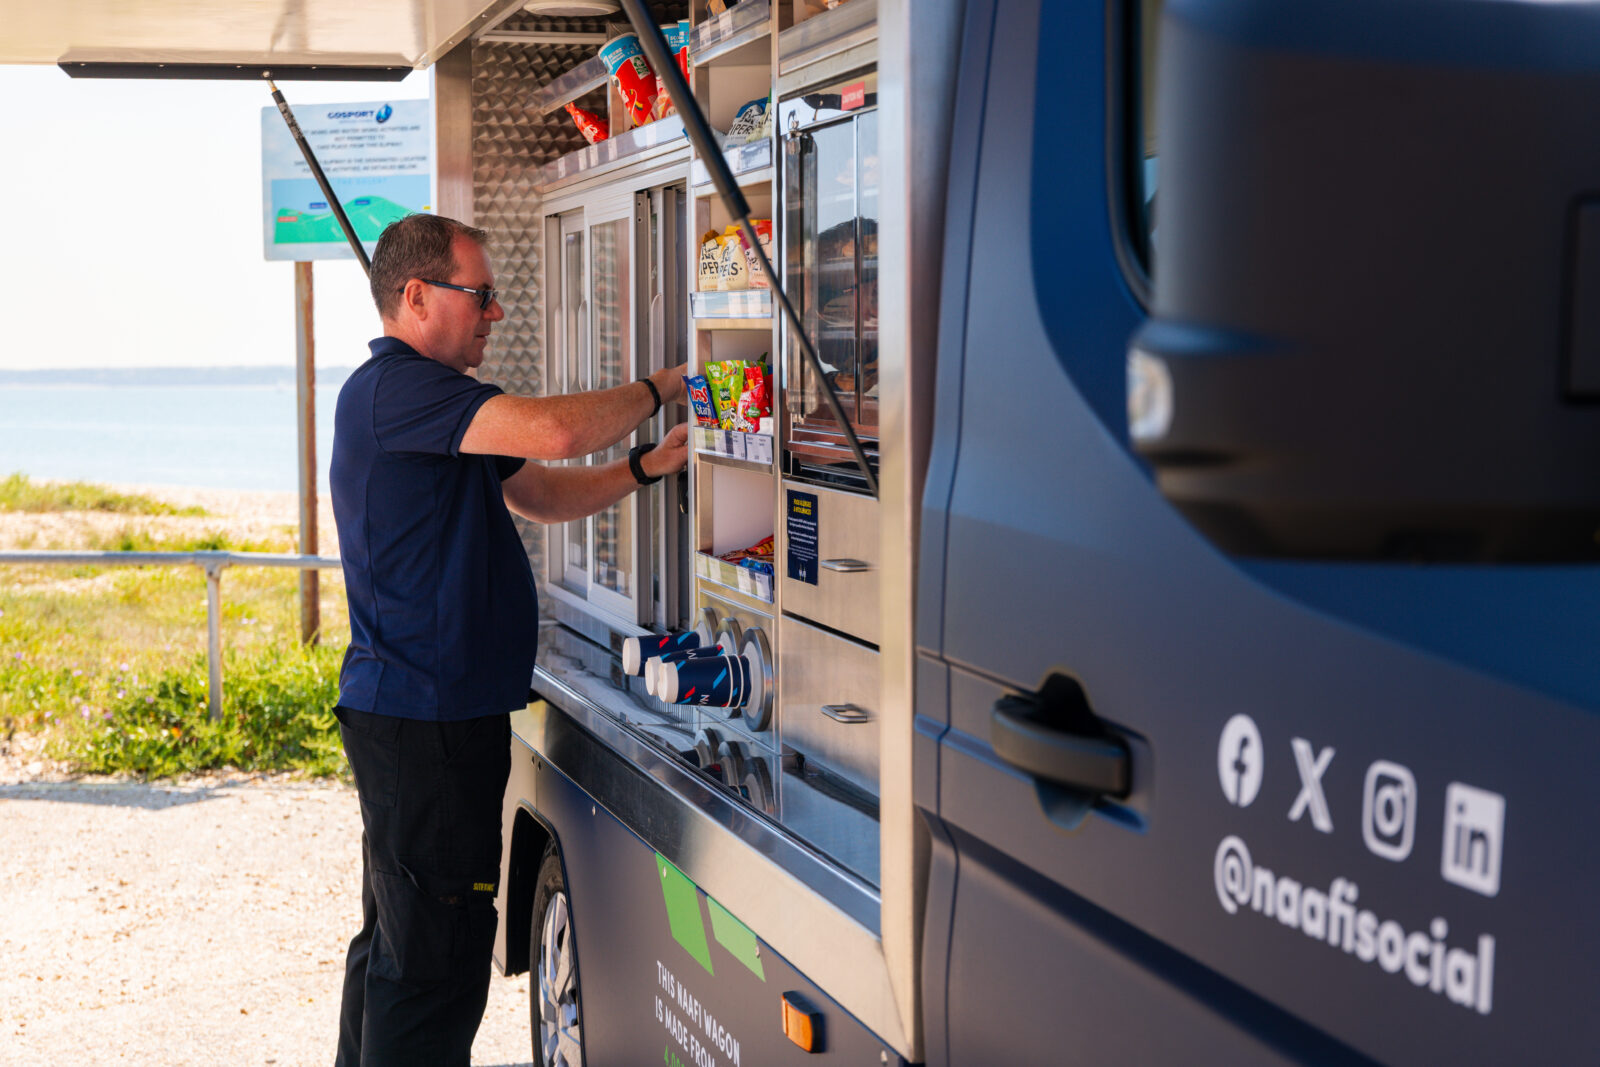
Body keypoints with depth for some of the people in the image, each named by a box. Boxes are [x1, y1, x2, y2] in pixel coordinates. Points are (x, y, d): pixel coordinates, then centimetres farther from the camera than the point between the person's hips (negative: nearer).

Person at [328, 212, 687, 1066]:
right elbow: (556, 431, -27)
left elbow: (542, 494, 20)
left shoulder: (429, 399, 20)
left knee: (395, 943, 19)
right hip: (423, 716, -11)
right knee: (436, 961, -7)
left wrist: (646, 467, 5)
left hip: (406, 713, 11)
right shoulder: (393, 387, -16)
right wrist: (656, 390, -10)